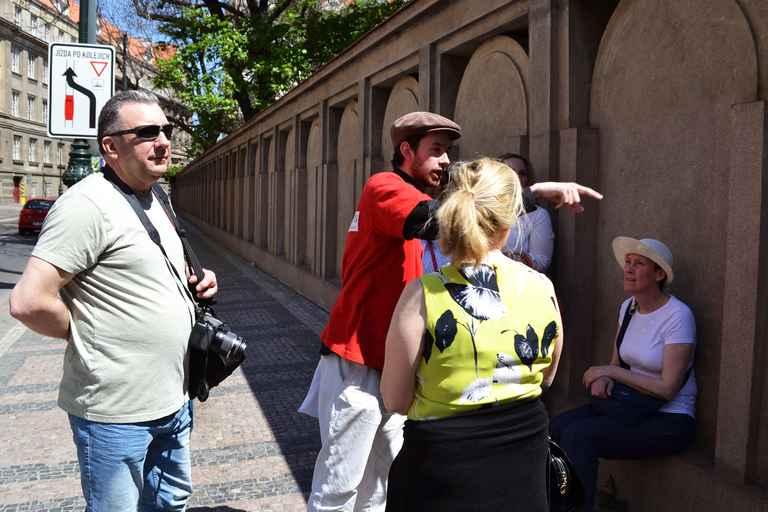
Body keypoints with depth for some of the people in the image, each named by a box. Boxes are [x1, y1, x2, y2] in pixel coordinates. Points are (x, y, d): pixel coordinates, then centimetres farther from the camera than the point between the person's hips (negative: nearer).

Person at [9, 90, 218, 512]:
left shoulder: (153, 199, 11)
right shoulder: (88, 204, -20)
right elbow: (29, 302, -26)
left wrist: (194, 284, 6)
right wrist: (90, 335, -11)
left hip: (172, 401, 9)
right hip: (116, 414, -9)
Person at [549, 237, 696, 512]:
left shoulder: (678, 316, -17)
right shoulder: (629, 307, 6)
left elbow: (668, 389, -20)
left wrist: (611, 372, -16)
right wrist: (604, 379, -8)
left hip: (669, 420, -7)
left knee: (578, 435, -25)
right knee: (559, 425, -15)